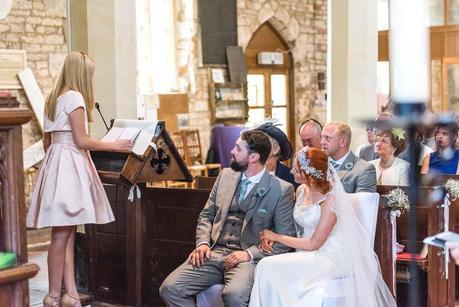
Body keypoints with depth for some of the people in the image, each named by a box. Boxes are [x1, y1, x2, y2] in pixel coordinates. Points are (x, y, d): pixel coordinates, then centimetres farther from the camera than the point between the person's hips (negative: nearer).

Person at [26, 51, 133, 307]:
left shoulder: (54, 98, 18)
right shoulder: (75, 97, -10)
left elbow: (47, 141, 21)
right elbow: (81, 141, -13)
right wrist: (115, 146, -5)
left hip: (57, 160, 10)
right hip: (70, 166, -10)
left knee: (68, 234, 7)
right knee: (62, 234, -6)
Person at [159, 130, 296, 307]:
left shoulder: (282, 190, -2)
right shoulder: (225, 175, 14)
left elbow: (285, 239, -3)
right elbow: (206, 215, 20)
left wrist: (250, 253, -14)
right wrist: (202, 243, 1)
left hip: (248, 258, -5)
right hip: (214, 252, 5)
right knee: (169, 288, -18)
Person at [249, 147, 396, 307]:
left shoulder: (330, 200, -17)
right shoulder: (301, 191, 5)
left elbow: (314, 244, -14)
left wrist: (277, 237, -8)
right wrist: (271, 238, -4)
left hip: (329, 258, -6)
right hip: (307, 253, 7)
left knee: (269, 267, -25)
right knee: (266, 266, -22)